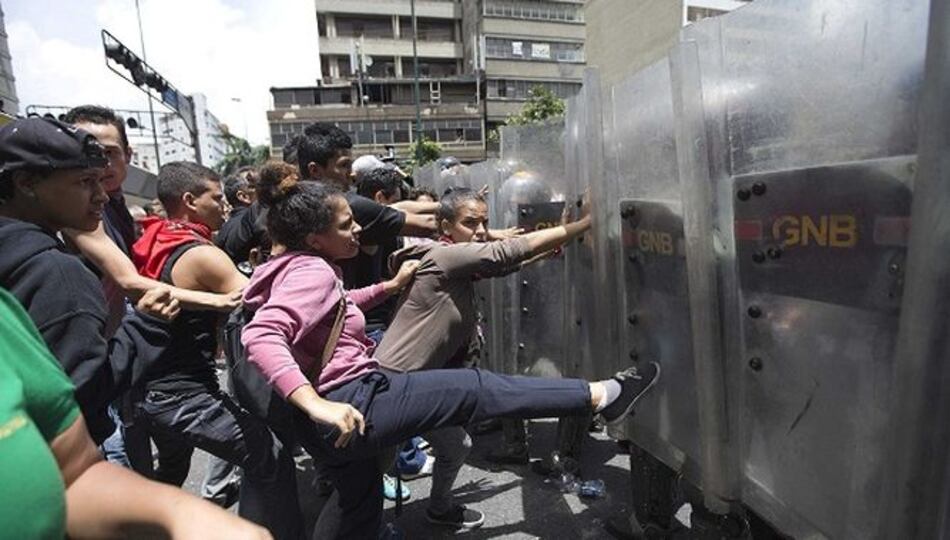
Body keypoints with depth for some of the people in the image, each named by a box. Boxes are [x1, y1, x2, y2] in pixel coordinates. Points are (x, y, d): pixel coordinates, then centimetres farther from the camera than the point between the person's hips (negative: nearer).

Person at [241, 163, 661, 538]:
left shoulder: (300, 268, 15)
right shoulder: (311, 270, -16)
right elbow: (261, 336, -30)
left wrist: (392, 285, 26)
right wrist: (318, 404, -40)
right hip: (354, 403, -11)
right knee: (478, 389, -7)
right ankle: (599, 396, 1)